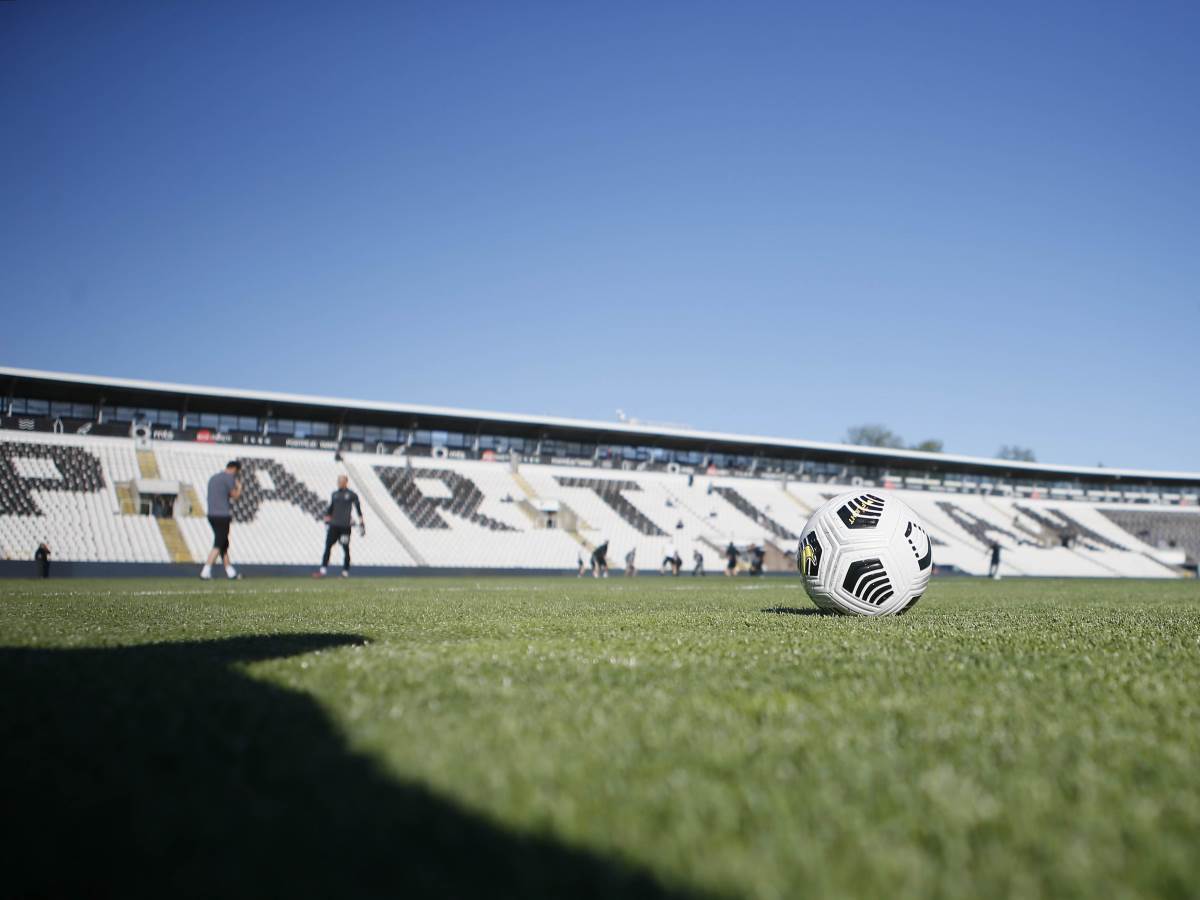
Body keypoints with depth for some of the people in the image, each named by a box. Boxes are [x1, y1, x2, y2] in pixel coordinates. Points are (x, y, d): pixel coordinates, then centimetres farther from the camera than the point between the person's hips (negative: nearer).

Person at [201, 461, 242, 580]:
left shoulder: (213, 478, 20)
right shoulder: (228, 477, -7)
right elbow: (235, 495, -5)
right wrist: (239, 486, 13)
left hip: (211, 515, 9)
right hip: (222, 516, -9)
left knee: (224, 544, 14)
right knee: (218, 545, -9)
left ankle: (230, 571, 18)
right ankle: (206, 571, -16)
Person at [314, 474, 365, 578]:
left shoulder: (352, 495, 0)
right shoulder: (334, 494, 14)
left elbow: (358, 509, 0)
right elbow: (330, 509, 21)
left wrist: (361, 523, -4)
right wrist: (327, 521, 17)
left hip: (345, 526, -5)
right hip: (333, 525, 5)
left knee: (345, 549, 0)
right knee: (327, 546, -3)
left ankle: (345, 572, 8)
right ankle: (322, 570, -4)